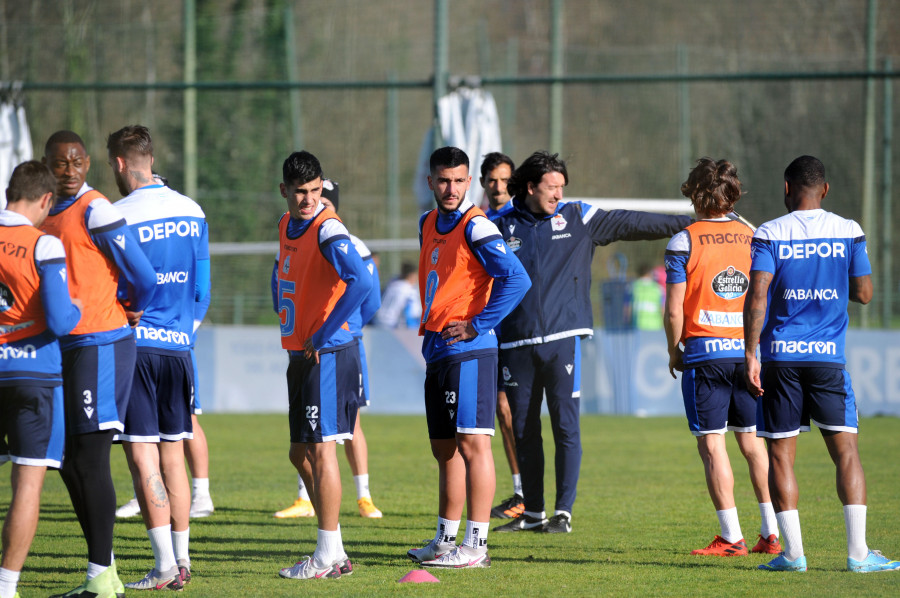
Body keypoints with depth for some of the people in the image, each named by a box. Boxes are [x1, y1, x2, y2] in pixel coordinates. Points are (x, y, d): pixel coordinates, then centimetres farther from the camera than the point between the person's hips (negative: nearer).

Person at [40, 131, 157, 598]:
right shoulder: (48, 218, 15)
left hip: (101, 344, -9)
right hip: (65, 349, 9)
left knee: (91, 460, -10)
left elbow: (143, 278, -10)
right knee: (69, 462, 11)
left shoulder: (96, 212, -11)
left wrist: (130, 312, 7)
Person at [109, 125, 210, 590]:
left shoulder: (119, 216, -11)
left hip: (135, 343, -6)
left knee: (141, 455, -5)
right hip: (178, 344, 6)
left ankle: (164, 565, -11)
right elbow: (201, 288, 12)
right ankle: (182, 560, 14)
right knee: (173, 452, 13)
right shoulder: (191, 212, 7)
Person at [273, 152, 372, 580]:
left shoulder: (328, 231, -16)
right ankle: (334, 553, 18)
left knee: (321, 450, -7)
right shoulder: (287, 226, 12)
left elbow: (360, 282, -30)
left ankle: (326, 558, -3)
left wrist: (322, 337, -23)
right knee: (300, 454, 12)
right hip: (299, 356, 9)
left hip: (328, 355, -9)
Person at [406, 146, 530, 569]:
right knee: (444, 449, 14)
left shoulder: (475, 228, -11)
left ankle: (476, 545, -10)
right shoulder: (428, 224, 15)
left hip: (468, 351, -9)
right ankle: (445, 540, 22)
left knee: (472, 443, -9)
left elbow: (517, 279, -20)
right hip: (436, 352, 9)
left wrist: (478, 326, -16)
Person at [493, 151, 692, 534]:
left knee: (566, 426, -7)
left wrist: (688, 226, 4)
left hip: (562, 340, -1)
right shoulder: (502, 226, 7)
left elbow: (629, 224, 7)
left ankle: (563, 512, -2)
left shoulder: (577, 219, 7)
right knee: (523, 430, 6)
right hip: (516, 344, 1)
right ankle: (532, 513, 15)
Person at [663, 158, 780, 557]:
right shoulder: (752, 238, 8)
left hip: (704, 349, -4)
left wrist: (674, 353, 6)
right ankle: (772, 533, 9)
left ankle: (732, 536, -5)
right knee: (753, 441, 12)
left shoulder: (683, 242, -4)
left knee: (712, 444, -1)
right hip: (748, 350, 4)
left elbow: (674, 310, -7)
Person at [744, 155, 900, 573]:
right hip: (827, 355, 1)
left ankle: (792, 551, 1)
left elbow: (757, 296, -10)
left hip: (779, 355, -1)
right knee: (845, 448, 2)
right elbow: (863, 293, 7)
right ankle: (857, 551, -5)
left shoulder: (769, 235, -1)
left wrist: (750, 355, -9)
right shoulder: (848, 232, 3)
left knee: (781, 453, 5)